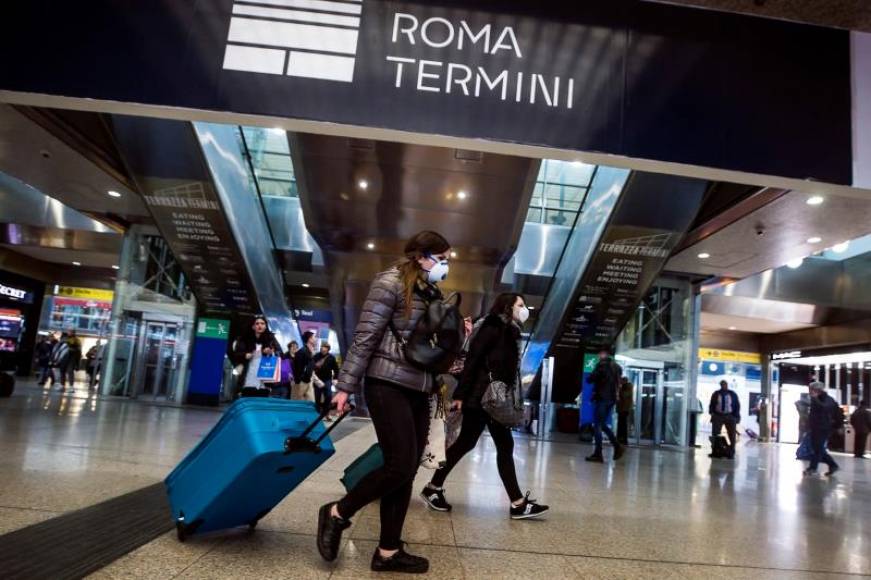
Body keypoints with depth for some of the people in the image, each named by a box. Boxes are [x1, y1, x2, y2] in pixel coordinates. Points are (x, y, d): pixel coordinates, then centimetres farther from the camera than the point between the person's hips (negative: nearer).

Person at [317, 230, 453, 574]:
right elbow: (364, 338, -11)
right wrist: (345, 386, -13)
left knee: (406, 472, 7)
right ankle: (337, 513, 11)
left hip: (419, 391, 7)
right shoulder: (390, 283, -7)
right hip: (388, 385, -7)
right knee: (400, 466, -11)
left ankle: (388, 552, 17)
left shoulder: (433, 294, 15)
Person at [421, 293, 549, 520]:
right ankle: (433, 487, 12)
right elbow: (473, 360, -15)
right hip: (480, 397, -9)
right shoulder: (493, 327, -9)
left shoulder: (510, 332, 16)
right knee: (466, 442, -3)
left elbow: (507, 370, 15)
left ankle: (518, 503, 9)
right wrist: (460, 395, -20)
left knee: (505, 446, 6)